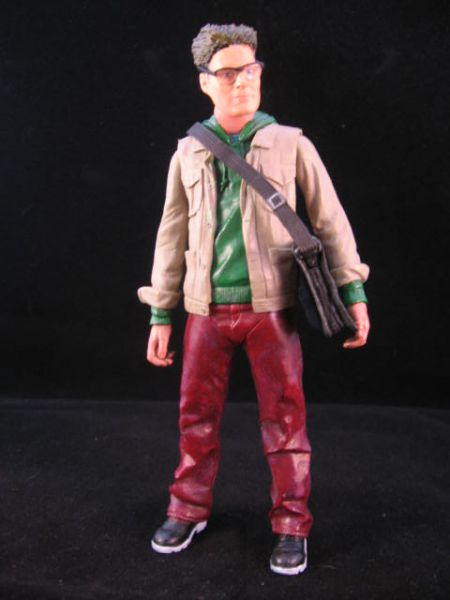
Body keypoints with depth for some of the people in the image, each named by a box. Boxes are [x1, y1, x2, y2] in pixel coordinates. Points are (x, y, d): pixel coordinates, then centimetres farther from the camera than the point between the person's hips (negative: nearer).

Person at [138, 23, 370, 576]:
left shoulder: (290, 144, 1)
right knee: (196, 415, 10)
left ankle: (291, 527, 19)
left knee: (284, 420, 4)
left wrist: (353, 291, -2)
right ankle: (189, 510, 30)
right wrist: (160, 314, 8)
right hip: (207, 309, 2)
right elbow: (172, 235, 9)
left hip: (270, 306, -2)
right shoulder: (188, 152, 7)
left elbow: (330, 220, 3)